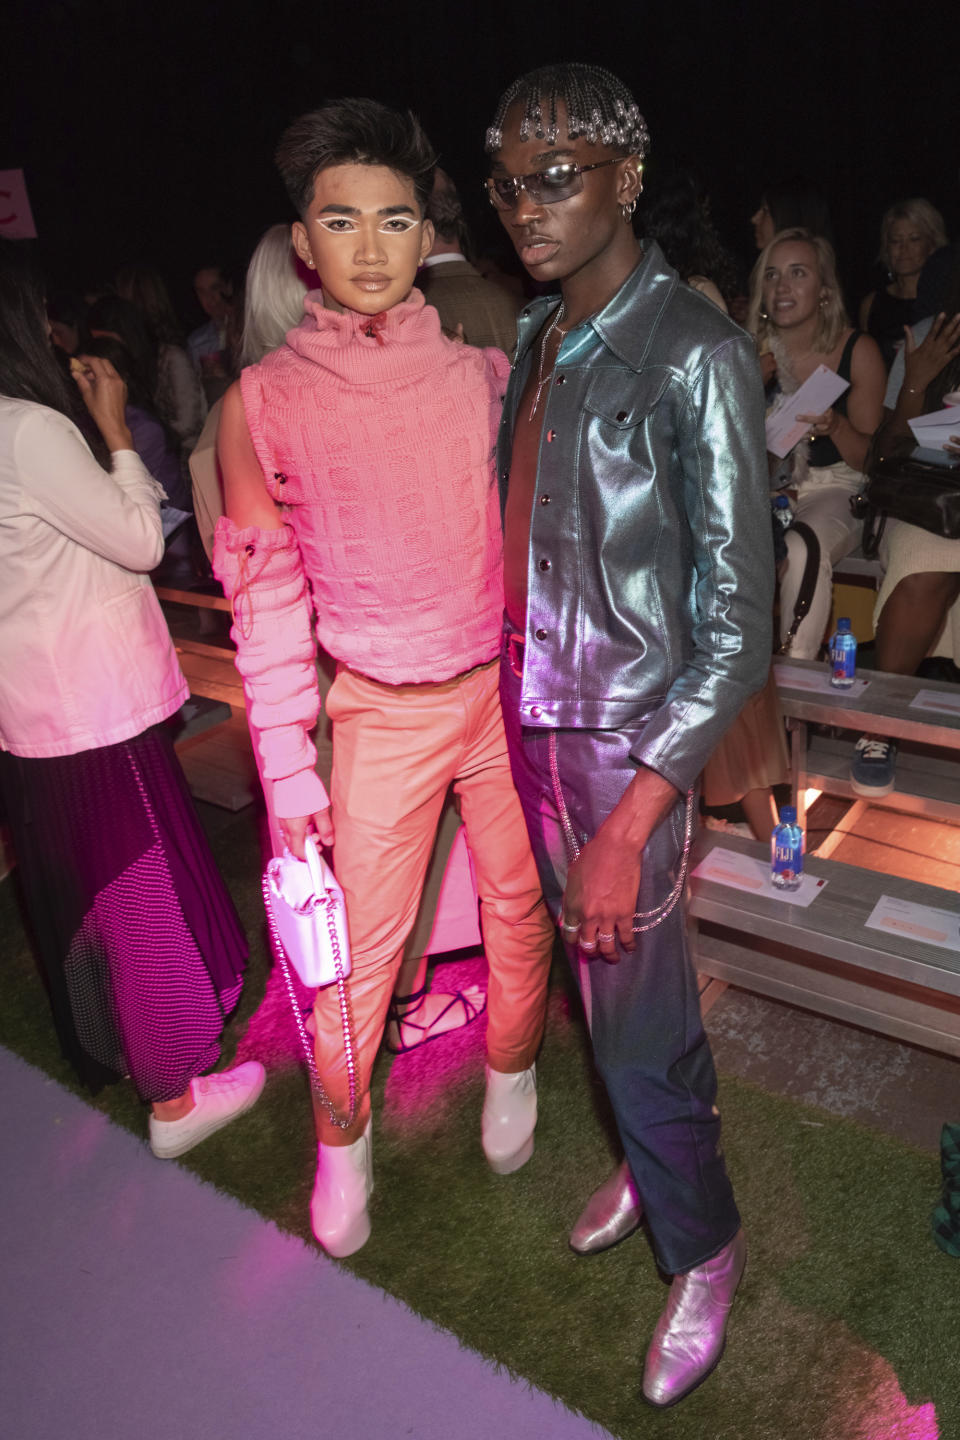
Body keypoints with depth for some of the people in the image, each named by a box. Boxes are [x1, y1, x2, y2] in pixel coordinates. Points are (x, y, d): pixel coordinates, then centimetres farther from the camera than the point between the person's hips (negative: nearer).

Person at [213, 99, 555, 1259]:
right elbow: (266, 595, -3)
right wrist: (285, 761, -5)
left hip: (508, 691, 2)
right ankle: (341, 1136, 33)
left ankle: (511, 1073, 44)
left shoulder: (483, 370, 1)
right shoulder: (262, 401, -5)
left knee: (520, 904, 15)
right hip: (380, 713, -2)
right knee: (359, 942, 5)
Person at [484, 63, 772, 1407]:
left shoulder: (694, 351, -14)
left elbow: (738, 624, -17)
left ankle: (703, 1248, 34)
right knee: (596, 978, 21)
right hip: (528, 717, 6)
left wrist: (633, 819, -20)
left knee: (639, 1018, 6)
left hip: (629, 741, -6)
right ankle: (652, 1159, 47)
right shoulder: (536, 336, 8)